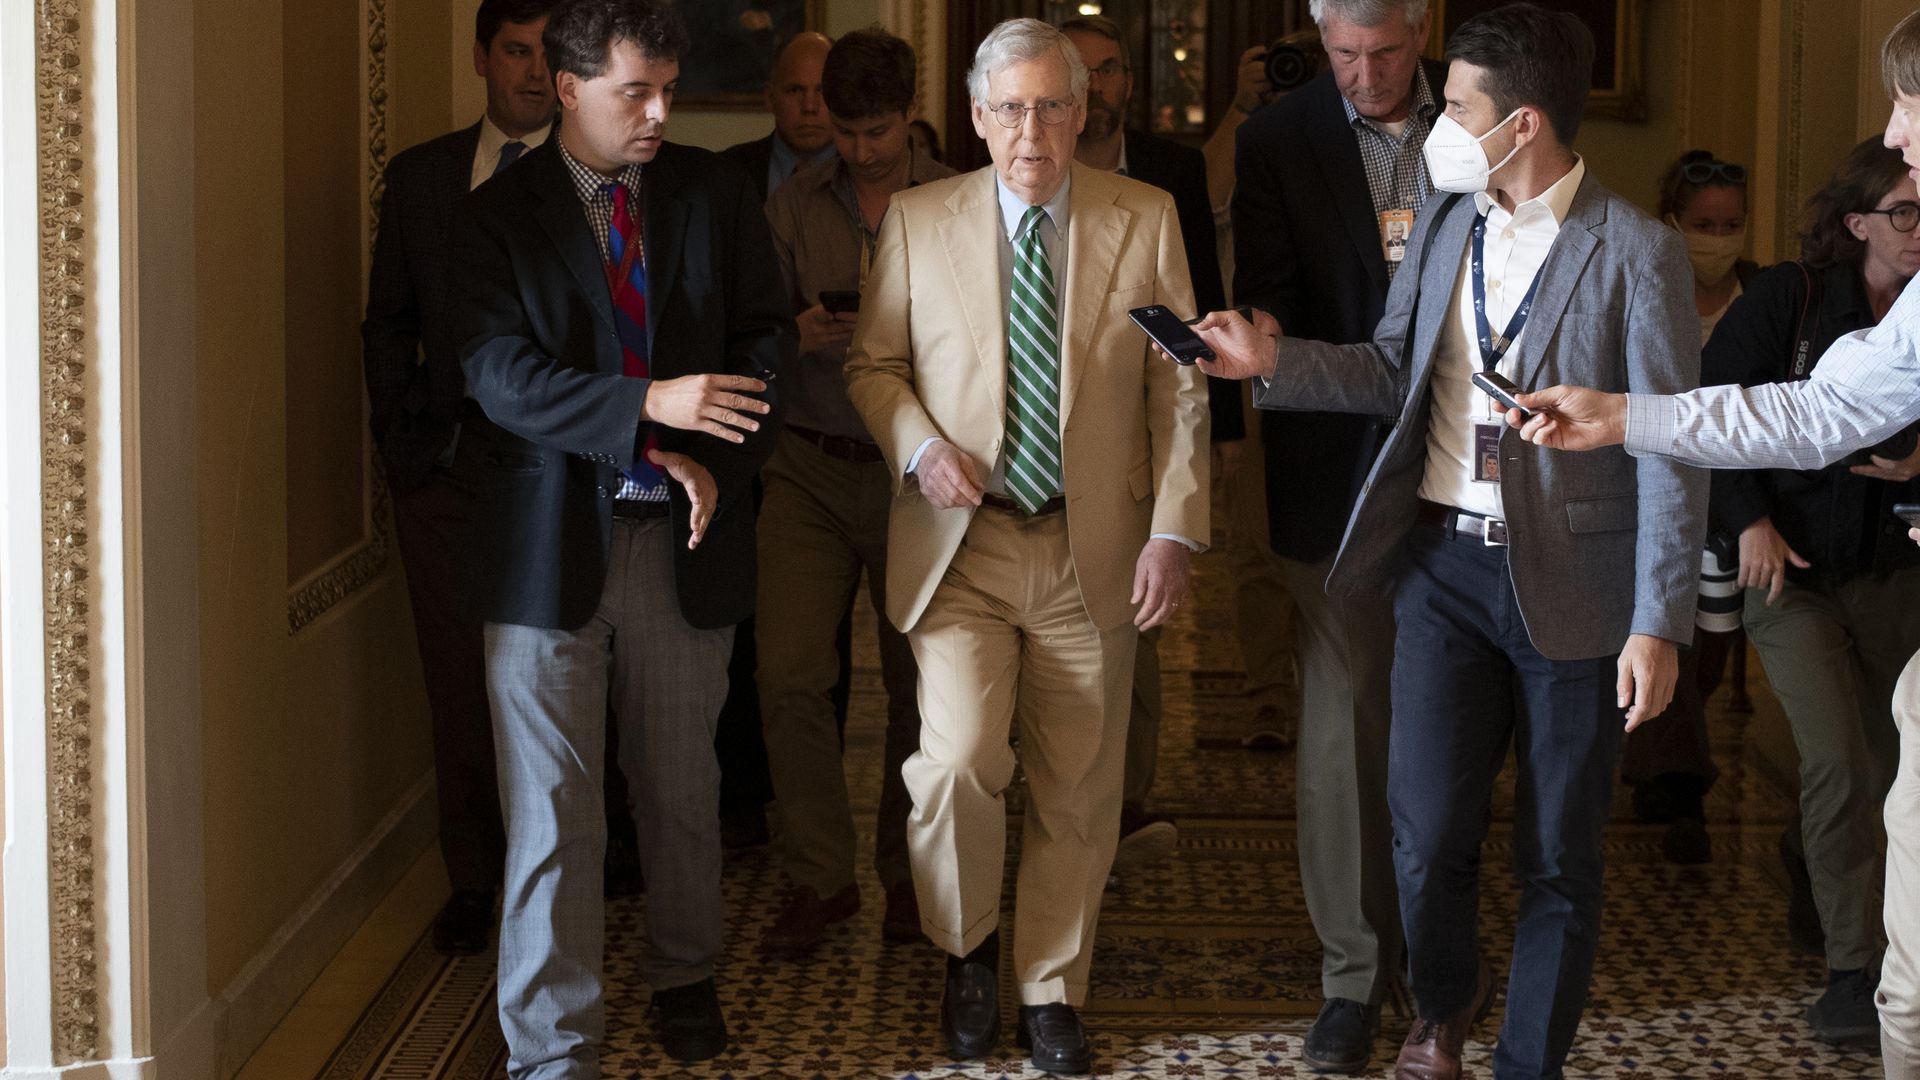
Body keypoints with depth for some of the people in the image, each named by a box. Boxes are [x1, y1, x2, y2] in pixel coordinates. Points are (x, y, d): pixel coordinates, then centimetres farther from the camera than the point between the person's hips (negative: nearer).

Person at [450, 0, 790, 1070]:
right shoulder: (498, 215, -2)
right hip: (552, 542, -2)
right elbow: (503, 376, -12)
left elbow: (767, 336, 7)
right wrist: (648, 406, -24)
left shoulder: (716, 192, 7)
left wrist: (717, 458, -9)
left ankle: (686, 977, 37)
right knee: (550, 812, -2)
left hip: (685, 537, 3)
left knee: (684, 788, 15)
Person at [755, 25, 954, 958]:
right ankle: (819, 875, 5)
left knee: (918, 683, 5)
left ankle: (906, 870, 22)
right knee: (788, 673, -8)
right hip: (810, 468, 1)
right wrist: (799, 338, -14)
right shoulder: (791, 206, 6)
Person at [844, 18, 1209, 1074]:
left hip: (1092, 550, 1)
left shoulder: (1147, 220, 2)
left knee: (1077, 790, 7)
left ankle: (1053, 990, 26)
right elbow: (872, 363, 10)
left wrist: (1173, 531, -4)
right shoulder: (918, 220, 3)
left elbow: (1178, 387, 3)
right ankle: (967, 948, 12)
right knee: (957, 760, -16)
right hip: (959, 546, -1)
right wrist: (916, 443, -10)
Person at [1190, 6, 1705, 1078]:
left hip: (1573, 586, -3)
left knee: (1560, 859, 8)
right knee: (1428, 831, -1)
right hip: (1447, 561, 4)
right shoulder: (1444, 223, 7)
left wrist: (1659, 625, -14)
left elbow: (1672, 452, -10)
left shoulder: (1635, 252, -10)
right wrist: (1272, 359, -2)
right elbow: (1394, 371, 15)